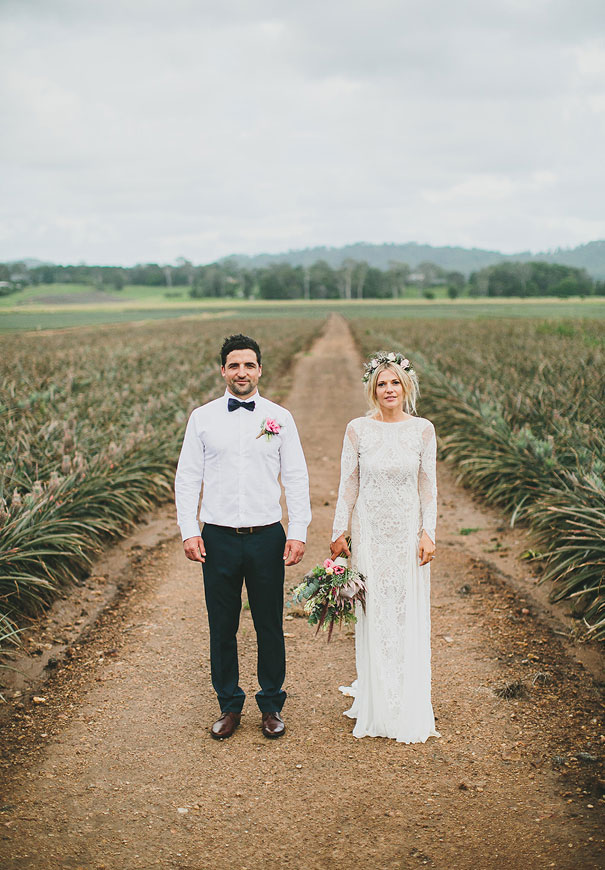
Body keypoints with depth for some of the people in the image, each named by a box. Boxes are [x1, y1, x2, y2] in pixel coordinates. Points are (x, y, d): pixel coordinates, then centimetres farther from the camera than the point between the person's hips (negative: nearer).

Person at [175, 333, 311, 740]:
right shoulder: (203, 417, 4)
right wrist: (188, 531, -3)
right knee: (222, 627, 8)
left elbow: (297, 478, 4)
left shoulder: (280, 417, 3)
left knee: (270, 626, 7)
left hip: (267, 537, 0)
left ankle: (272, 705, 23)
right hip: (218, 538, 0)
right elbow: (188, 477, 5)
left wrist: (298, 533, -3)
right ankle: (229, 705, 23)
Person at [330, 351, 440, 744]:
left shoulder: (423, 429, -1)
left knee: (410, 617, 4)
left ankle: (411, 709, 17)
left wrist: (428, 533, -3)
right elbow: (348, 484, 3)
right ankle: (374, 706, 18)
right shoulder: (358, 429, -1)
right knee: (373, 616, 5)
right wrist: (340, 532, 1)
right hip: (369, 532, 0)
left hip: (409, 533, 0)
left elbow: (428, 486, 3)